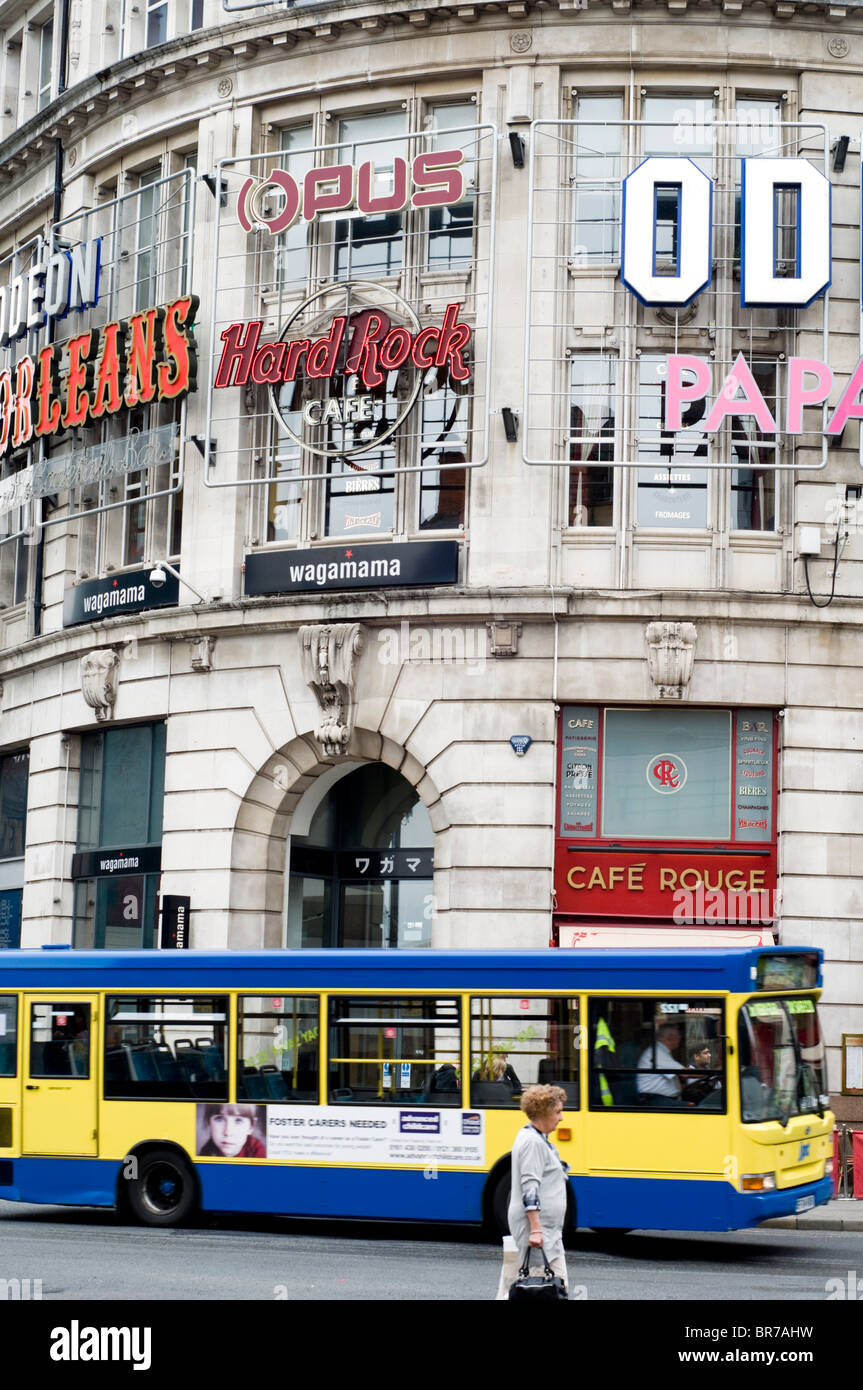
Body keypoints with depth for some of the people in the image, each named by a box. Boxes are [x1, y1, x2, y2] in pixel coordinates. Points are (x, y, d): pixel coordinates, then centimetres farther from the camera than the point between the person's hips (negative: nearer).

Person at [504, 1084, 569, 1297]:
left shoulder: (538, 1139, 17)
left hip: (547, 1228, 10)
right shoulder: (532, 1142, -15)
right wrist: (536, 1229, -25)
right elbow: (530, 1189, -21)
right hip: (537, 1225, -10)